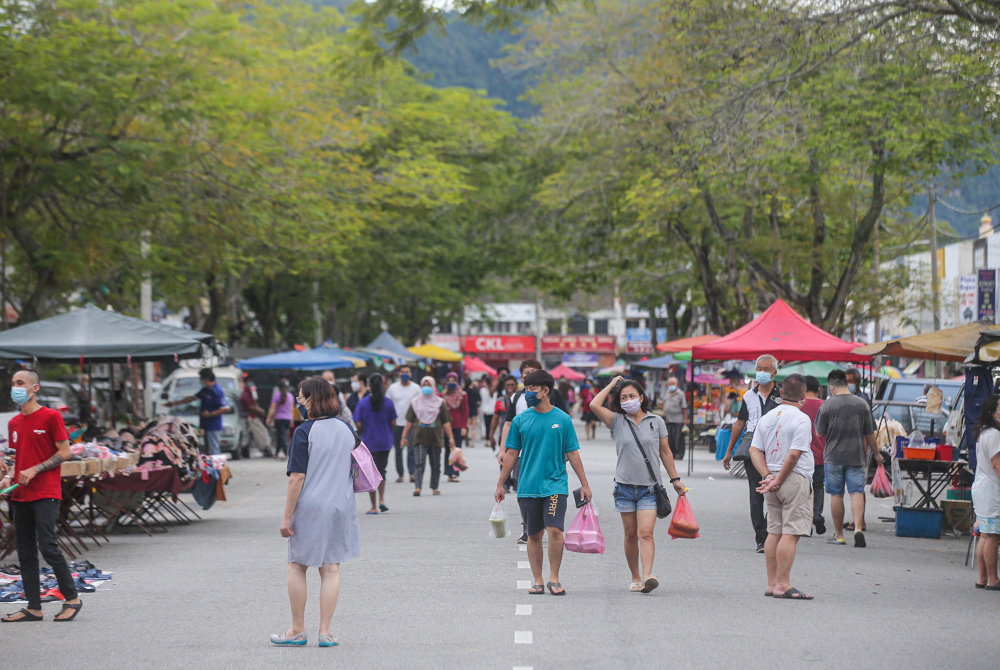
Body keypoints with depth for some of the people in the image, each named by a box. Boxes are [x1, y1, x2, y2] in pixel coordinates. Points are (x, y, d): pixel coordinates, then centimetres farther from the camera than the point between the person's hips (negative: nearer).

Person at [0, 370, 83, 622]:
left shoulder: (51, 417, -5)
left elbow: (65, 452, -7)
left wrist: (35, 470, -14)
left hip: (46, 495, -7)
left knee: (48, 546, -14)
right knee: (25, 552, 6)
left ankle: (72, 598, -1)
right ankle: (33, 608, 10)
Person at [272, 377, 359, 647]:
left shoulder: (305, 432, -12)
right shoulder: (347, 430, 5)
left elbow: (297, 477, -14)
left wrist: (287, 516, -10)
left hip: (309, 506, -4)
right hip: (341, 505, 5)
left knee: (297, 567, 10)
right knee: (331, 569, 7)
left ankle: (297, 630, 14)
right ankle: (325, 632, 6)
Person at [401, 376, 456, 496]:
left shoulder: (439, 402, 7)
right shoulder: (415, 402, 8)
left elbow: (446, 422, 6)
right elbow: (409, 422, 10)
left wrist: (450, 438, 0)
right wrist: (404, 437, 5)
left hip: (435, 437, 1)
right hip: (420, 437, -1)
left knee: (435, 464, 6)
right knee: (420, 463, -14)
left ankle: (434, 487, 19)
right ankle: (417, 487, -23)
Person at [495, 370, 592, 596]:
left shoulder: (562, 419, 1)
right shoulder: (520, 420, 4)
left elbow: (572, 453, 5)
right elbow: (512, 454, 9)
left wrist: (584, 484, 4)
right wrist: (500, 485, 7)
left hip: (555, 485, -2)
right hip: (528, 486, 2)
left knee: (555, 530, -14)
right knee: (534, 535, 6)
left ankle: (554, 578, -2)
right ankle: (537, 581, 15)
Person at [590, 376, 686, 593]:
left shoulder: (656, 422, 5)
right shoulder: (617, 421, 3)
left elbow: (665, 453, 12)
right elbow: (594, 405, -12)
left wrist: (675, 479, 12)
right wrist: (612, 385, 0)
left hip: (649, 487, -1)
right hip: (625, 485, 1)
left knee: (645, 533, -14)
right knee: (630, 534, 6)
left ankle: (647, 576, -26)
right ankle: (635, 578, 16)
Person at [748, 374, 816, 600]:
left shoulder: (766, 418, 10)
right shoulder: (801, 419, -11)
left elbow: (754, 450, 7)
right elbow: (794, 454, -17)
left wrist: (767, 476, -1)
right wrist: (778, 481, -10)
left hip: (772, 478, 7)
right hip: (795, 479, -7)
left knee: (774, 532, 11)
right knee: (790, 533, -7)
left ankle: (772, 583, 13)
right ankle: (783, 585, -10)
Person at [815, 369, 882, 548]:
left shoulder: (827, 405, -6)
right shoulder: (862, 404, 1)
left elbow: (820, 433, 0)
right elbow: (870, 433, 7)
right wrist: (876, 453, 19)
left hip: (834, 457, -1)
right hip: (857, 456, 1)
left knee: (836, 495, 5)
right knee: (857, 492, 0)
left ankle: (839, 535, 9)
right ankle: (858, 527, -19)